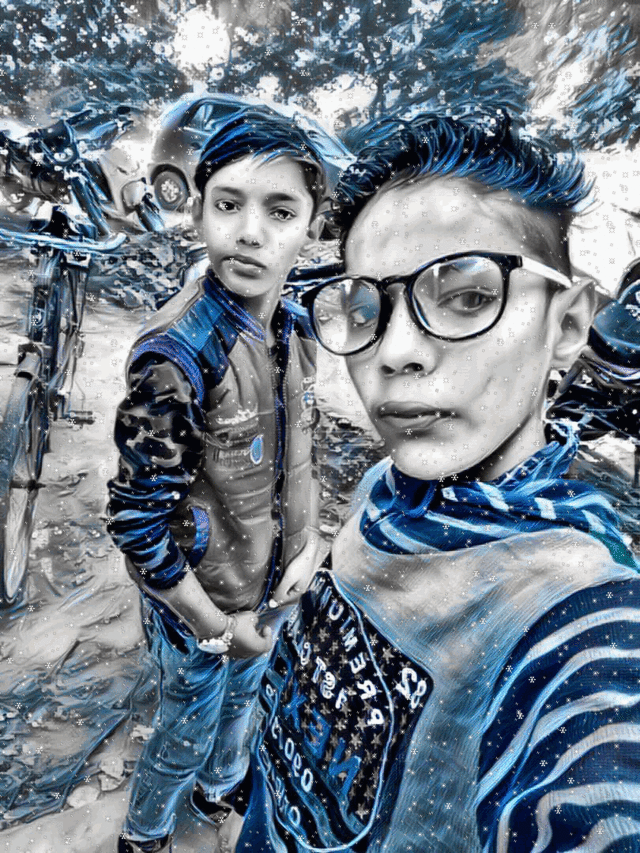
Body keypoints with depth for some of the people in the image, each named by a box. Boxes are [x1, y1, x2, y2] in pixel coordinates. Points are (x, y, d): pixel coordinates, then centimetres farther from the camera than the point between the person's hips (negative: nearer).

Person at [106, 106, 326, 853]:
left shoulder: (293, 326, -9)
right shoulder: (176, 356, -30)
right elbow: (137, 521, -24)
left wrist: (307, 545, -3)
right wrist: (216, 625, -16)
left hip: (271, 587, 6)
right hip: (200, 603, -5)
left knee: (240, 700, 32)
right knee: (187, 732, 23)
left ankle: (219, 783, 65)